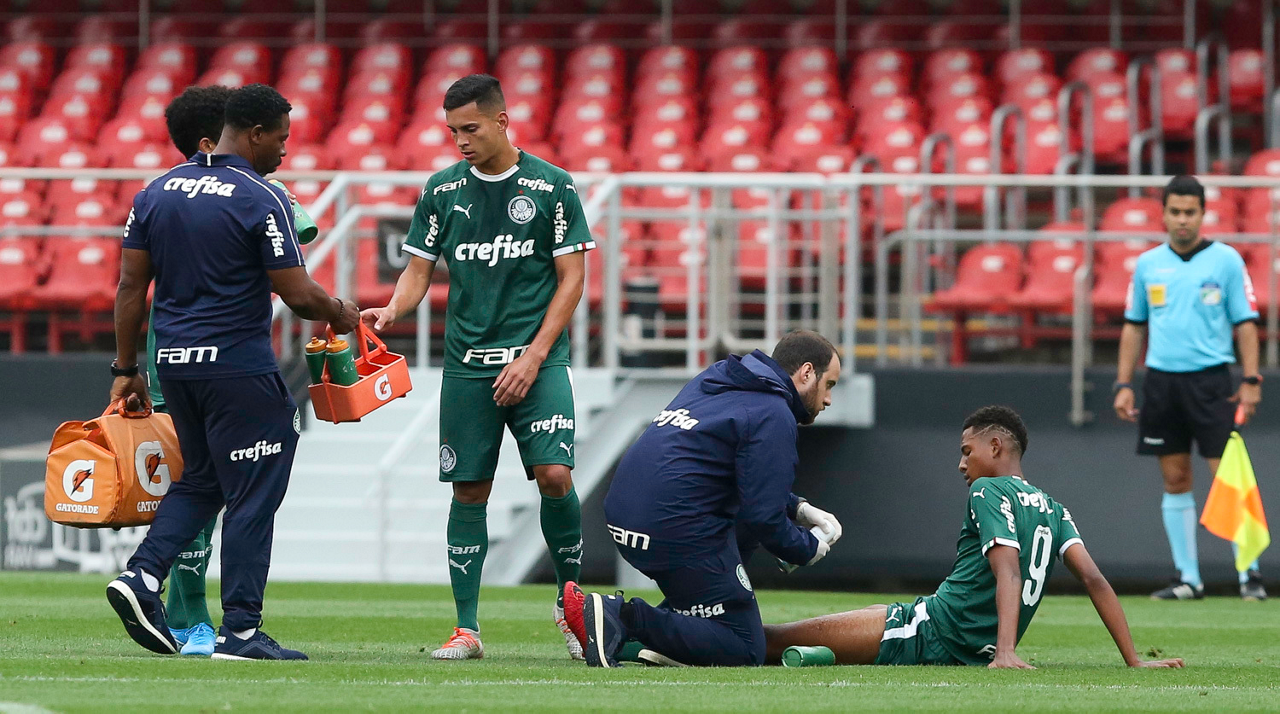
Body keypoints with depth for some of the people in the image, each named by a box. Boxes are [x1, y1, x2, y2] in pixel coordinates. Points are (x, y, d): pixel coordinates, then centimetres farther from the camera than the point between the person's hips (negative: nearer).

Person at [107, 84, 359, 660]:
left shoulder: (156, 193, 7)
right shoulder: (262, 200, -12)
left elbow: (131, 287, 9)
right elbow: (297, 294, -12)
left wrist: (125, 369, 14)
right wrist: (339, 313, 8)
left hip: (173, 361, 7)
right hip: (239, 364, -7)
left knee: (200, 479, 21)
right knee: (252, 494, 2)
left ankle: (141, 576, 1)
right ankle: (240, 630, 2)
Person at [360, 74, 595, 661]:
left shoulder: (551, 186, -1)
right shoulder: (442, 190, 7)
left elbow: (571, 278, -1)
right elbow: (419, 270, 11)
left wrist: (532, 357, -9)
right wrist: (393, 309, -11)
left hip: (537, 357, -3)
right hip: (466, 363, 3)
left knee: (554, 475, -16)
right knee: (469, 490, 1)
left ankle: (570, 601, 4)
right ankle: (466, 628, 6)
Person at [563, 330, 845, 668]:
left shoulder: (715, 378, 20)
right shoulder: (773, 416, -8)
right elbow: (763, 519, -13)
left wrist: (797, 509, 23)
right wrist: (809, 548, 6)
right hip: (677, 535, -9)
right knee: (745, 651, -2)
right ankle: (621, 618, -17)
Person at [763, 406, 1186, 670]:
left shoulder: (988, 490, -6)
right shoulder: (1053, 510, 15)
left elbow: (1009, 575, -21)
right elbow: (1093, 579, 4)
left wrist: (1005, 651, -34)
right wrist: (1133, 660, 1)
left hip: (931, 634, -8)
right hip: (979, 650, 8)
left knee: (782, 637, -7)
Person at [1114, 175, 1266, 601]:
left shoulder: (1225, 261, 0)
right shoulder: (1148, 265, 10)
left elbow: (1245, 323, 0)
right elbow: (1133, 327, 15)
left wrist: (1251, 381, -8)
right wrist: (1124, 384, 9)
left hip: (1210, 381, -4)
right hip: (1161, 381, 4)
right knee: (1175, 481, 5)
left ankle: (1249, 574, -5)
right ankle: (1188, 578, 10)